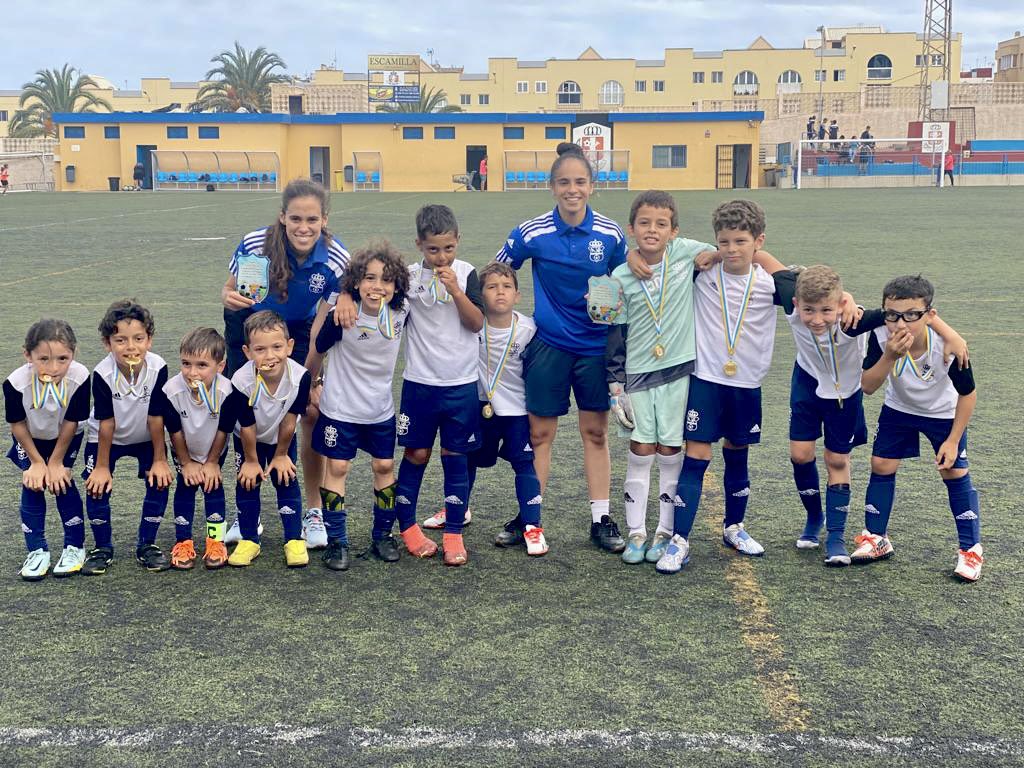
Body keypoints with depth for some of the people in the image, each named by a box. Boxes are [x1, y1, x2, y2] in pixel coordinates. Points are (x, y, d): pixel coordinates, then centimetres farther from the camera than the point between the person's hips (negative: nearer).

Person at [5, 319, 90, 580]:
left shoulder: (79, 377, -37)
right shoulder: (16, 382, -36)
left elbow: (71, 422, -21)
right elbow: (17, 424, -17)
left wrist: (56, 462, -13)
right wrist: (37, 462, -11)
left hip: (66, 438, -1)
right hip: (30, 439, 1)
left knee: (62, 482, -8)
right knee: (32, 485, -5)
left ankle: (75, 546, 7)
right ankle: (37, 551, 8)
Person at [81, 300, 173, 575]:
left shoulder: (158, 368, -30)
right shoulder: (103, 374, -31)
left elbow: (156, 418, -20)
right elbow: (106, 423, -22)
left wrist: (160, 459, -14)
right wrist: (102, 466, -15)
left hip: (147, 438, 1)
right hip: (107, 438, -1)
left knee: (159, 482, -9)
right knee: (98, 486, -10)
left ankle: (147, 545, 8)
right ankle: (102, 548, 10)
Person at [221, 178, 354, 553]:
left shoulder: (335, 260, -26)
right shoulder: (254, 244, -27)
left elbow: (322, 327, -21)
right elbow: (229, 290, -10)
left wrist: (310, 379, -25)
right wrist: (228, 297, -33)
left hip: (299, 332, 0)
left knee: (313, 413, -9)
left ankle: (314, 512, 8)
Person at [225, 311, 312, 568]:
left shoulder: (299, 376, -36)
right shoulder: (242, 381, -38)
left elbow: (289, 421, -20)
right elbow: (247, 427, -22)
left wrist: (281, 455, -8)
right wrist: (251, 460, -9)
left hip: (281, 439, 1)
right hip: (249, 440, 0)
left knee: (287, 482, 2)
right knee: (247, 484, 5)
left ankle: (294, 540, 11)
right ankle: (249, 540, 18)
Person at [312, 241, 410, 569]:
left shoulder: (401, 313, -12)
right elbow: (319, 346, -9)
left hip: (381, 409, 4)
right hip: (340, 406, -4)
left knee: (384, 466, 11)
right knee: (337, 468, 2)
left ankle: (383, 535, 27)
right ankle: (336, 541, 13)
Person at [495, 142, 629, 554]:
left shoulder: (610, 234, -5)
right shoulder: (532, 233, -8)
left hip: (596, 346, 1)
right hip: (548, 345, -1)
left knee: (596, 432, 8)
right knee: (539, 432, 6)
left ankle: (601, 520, 19)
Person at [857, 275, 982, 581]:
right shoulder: (881, 338, -32)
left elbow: (968, 393, -20)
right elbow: (868, 387, -28)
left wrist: (953, 440, -16)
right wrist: (889, 356, -45)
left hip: (944, 413, -2)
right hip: (898, 409, 3)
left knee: (955, 473, -3)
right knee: (881, 467, 2)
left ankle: (970, 549, 12)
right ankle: (876, 538, 19)